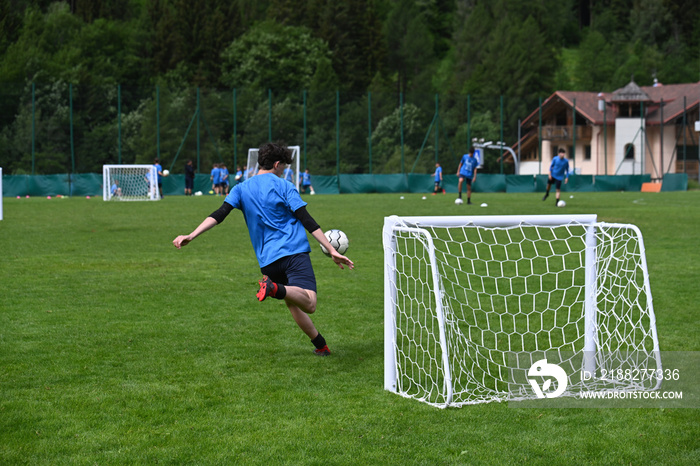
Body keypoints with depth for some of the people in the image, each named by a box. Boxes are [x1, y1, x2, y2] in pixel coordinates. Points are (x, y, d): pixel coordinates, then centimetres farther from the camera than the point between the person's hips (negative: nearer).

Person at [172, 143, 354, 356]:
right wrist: (332, 250, -2)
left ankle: (320, 345, 23)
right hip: (295, 251, -4)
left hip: (268, 260, 5)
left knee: (293, 303, 23)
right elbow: (307, 221, -1)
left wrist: (191, 236, -2)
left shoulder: (241, 189, 14)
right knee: (309, 304, -21)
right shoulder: (284, 186, 5)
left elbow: (218, 215, 0)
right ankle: (275, 289, -48)